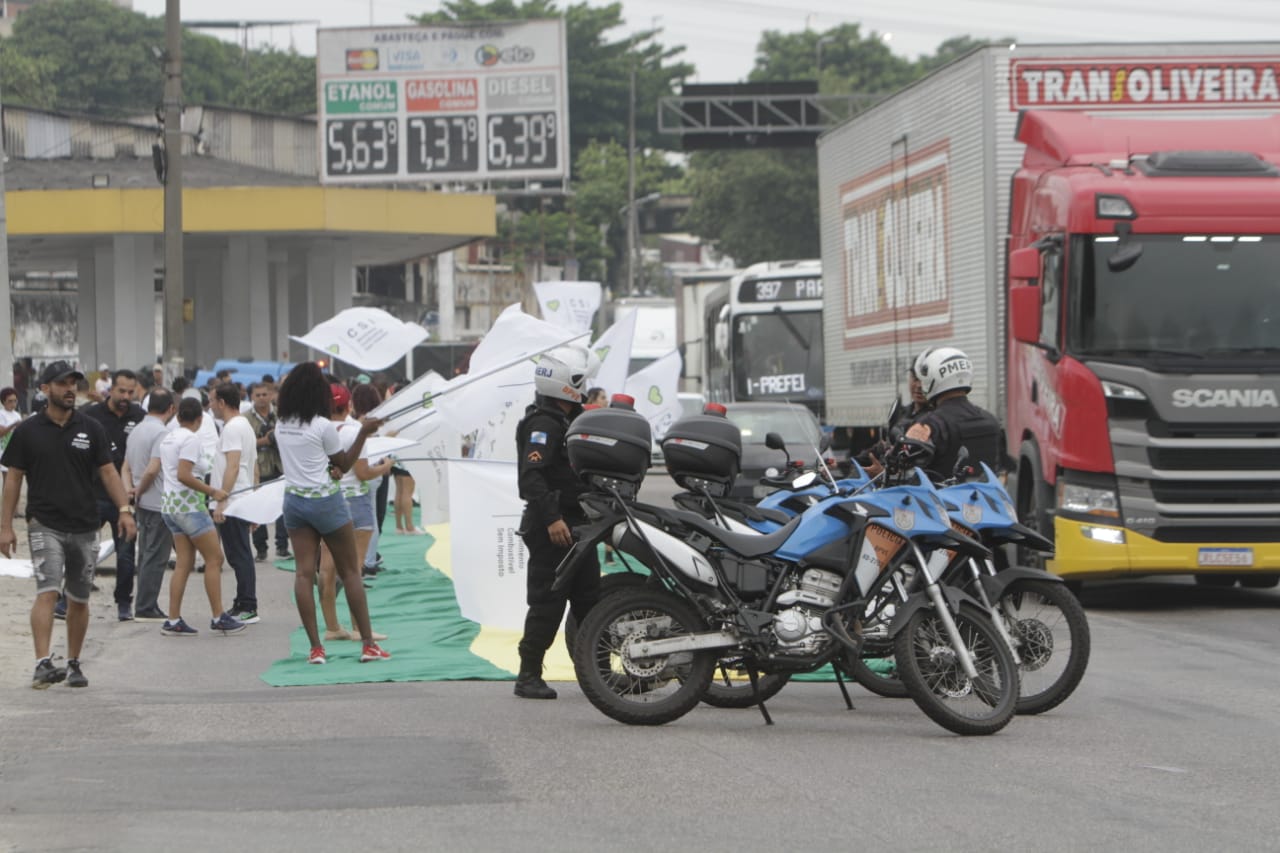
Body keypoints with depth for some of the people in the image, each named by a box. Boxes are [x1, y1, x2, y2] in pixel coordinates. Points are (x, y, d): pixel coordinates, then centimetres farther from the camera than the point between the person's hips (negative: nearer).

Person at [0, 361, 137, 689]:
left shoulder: (91, 429, 6)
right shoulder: (28, 431, 0)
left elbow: (108, 472, 5)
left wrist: (124, 508, -9)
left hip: (85, 526, 3)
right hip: (45, 524, -3)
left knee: (79, 599, 10)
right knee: (47, 592, -18)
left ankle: (73, 664, 24)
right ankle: (43, 664, -26)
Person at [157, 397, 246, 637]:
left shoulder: (168, 438, 13)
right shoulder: (192, 439, -14)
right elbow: (183, 475, -23)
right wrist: (212, 491, -18)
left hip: (169, 503, 9)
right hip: (189, 505, -9)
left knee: (184, 563, 8)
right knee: (214, 559, -2)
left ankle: (173, 620, 3)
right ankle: (218, 617, -1)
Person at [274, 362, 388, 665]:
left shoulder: (281, 427, 4)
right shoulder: (322, 426, -13)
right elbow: (345, 464, -3)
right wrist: (364, 433, 0)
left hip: (294, 501, 5)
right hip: (325, 500, -5)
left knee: (304, 573, 0)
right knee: (350, 572, 4)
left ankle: (315, 647, -6)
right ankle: (368, 644, 4)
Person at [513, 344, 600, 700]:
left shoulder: (568, 419, 18)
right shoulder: (543, 423, -15)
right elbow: (531, 474, -26)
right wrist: (551, 518, -32)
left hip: (575, 522, 10)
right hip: (551, 527, -10)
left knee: (589, 599, 11)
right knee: (548, 602, -9)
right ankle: (529, 676, -5)